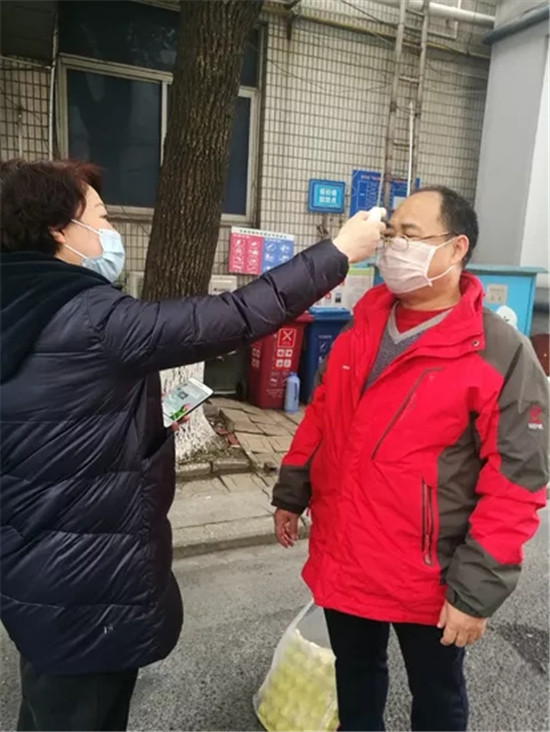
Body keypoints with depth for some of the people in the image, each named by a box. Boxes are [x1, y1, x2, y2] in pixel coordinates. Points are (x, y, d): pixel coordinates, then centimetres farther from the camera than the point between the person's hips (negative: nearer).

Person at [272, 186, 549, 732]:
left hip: (426, 577, -4)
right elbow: (321, 415, 9)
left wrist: (477, 589, -15)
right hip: (342, 559, 5)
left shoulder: (501, 354, -18)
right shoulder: (363, 326, 1)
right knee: (354, 675, 27)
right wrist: (291, 495, 13)